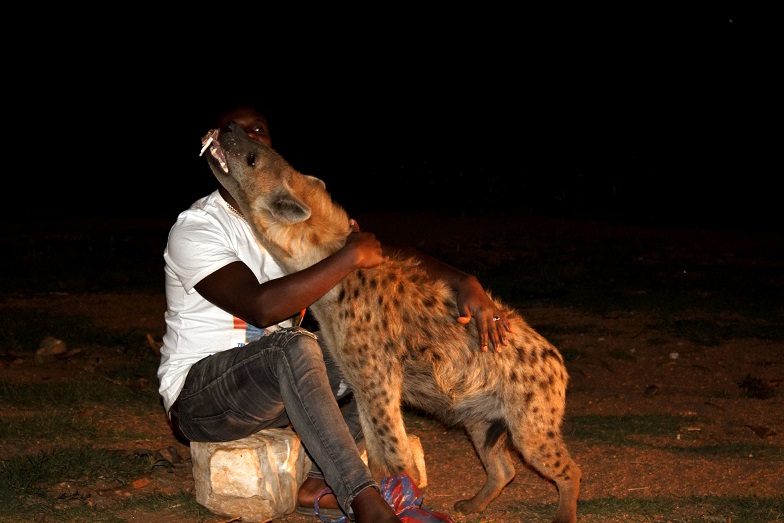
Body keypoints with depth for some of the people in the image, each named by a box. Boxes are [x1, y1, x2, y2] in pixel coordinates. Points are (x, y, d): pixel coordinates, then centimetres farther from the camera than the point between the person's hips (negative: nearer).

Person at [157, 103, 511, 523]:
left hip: (277, 384, 8)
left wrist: (463, 282, -17)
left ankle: (318, 485, -13)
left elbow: (385, 252, 0)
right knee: (293, 346, -35)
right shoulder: (195, 227, -16)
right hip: (197, 392, -7)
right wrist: (351, 257, -28)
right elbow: (261, 306, -31)